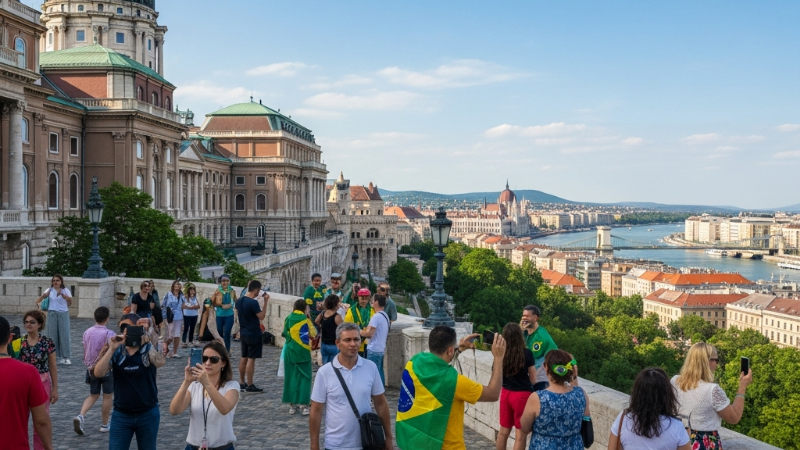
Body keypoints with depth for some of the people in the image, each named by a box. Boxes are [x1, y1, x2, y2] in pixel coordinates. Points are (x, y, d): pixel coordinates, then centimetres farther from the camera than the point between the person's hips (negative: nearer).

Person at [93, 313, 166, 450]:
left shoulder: (148, 349, -8)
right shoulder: (115, 351, -3)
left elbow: (160, 362, -28)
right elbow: (98, 373, -14)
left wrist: (148, 341, -31)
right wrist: (111, 349, -22)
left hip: (148, 414, -1)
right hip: (121, 415, 1)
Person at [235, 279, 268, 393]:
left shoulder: (239, 301, 5)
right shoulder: (253, 303, -21)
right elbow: (261, 316, -16)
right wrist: (265, 302, -14)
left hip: (244, 333, 8)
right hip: (254, 334, -8)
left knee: (244, 358, 15)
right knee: (251, 359, -4)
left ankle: (242, 382, 21)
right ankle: (250, 385, -1)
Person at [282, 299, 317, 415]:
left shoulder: (288, 318, 2)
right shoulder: (305, 319, -10)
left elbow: (285, 333, 8)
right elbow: (313, 333, -3)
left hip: (289, 352, 4)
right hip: (302, 352, -4)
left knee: (291, 377, 11)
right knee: (304, 377, 2)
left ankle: (292, 404, 13)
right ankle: (303, 405, -3)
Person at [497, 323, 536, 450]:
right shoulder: (527, 353, -15)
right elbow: (533, 379, -7)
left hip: (506, 393, 4)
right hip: (523, 394, -4)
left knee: (504, 431, 19)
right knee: (520, 435, 5)